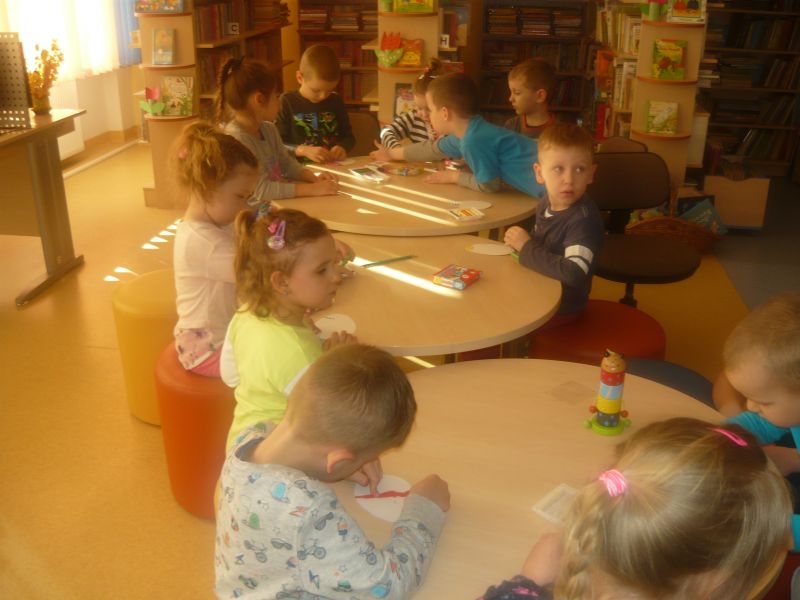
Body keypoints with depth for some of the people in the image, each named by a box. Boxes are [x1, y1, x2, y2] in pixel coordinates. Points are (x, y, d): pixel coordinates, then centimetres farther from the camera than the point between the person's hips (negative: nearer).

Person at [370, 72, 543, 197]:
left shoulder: (473, 140, -22)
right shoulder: (465, 133, 9)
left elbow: (489, 185, -15)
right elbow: (433, 149, 27)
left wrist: (455, 177, 1)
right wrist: (392, 153, 39)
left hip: (548, 188, -9)